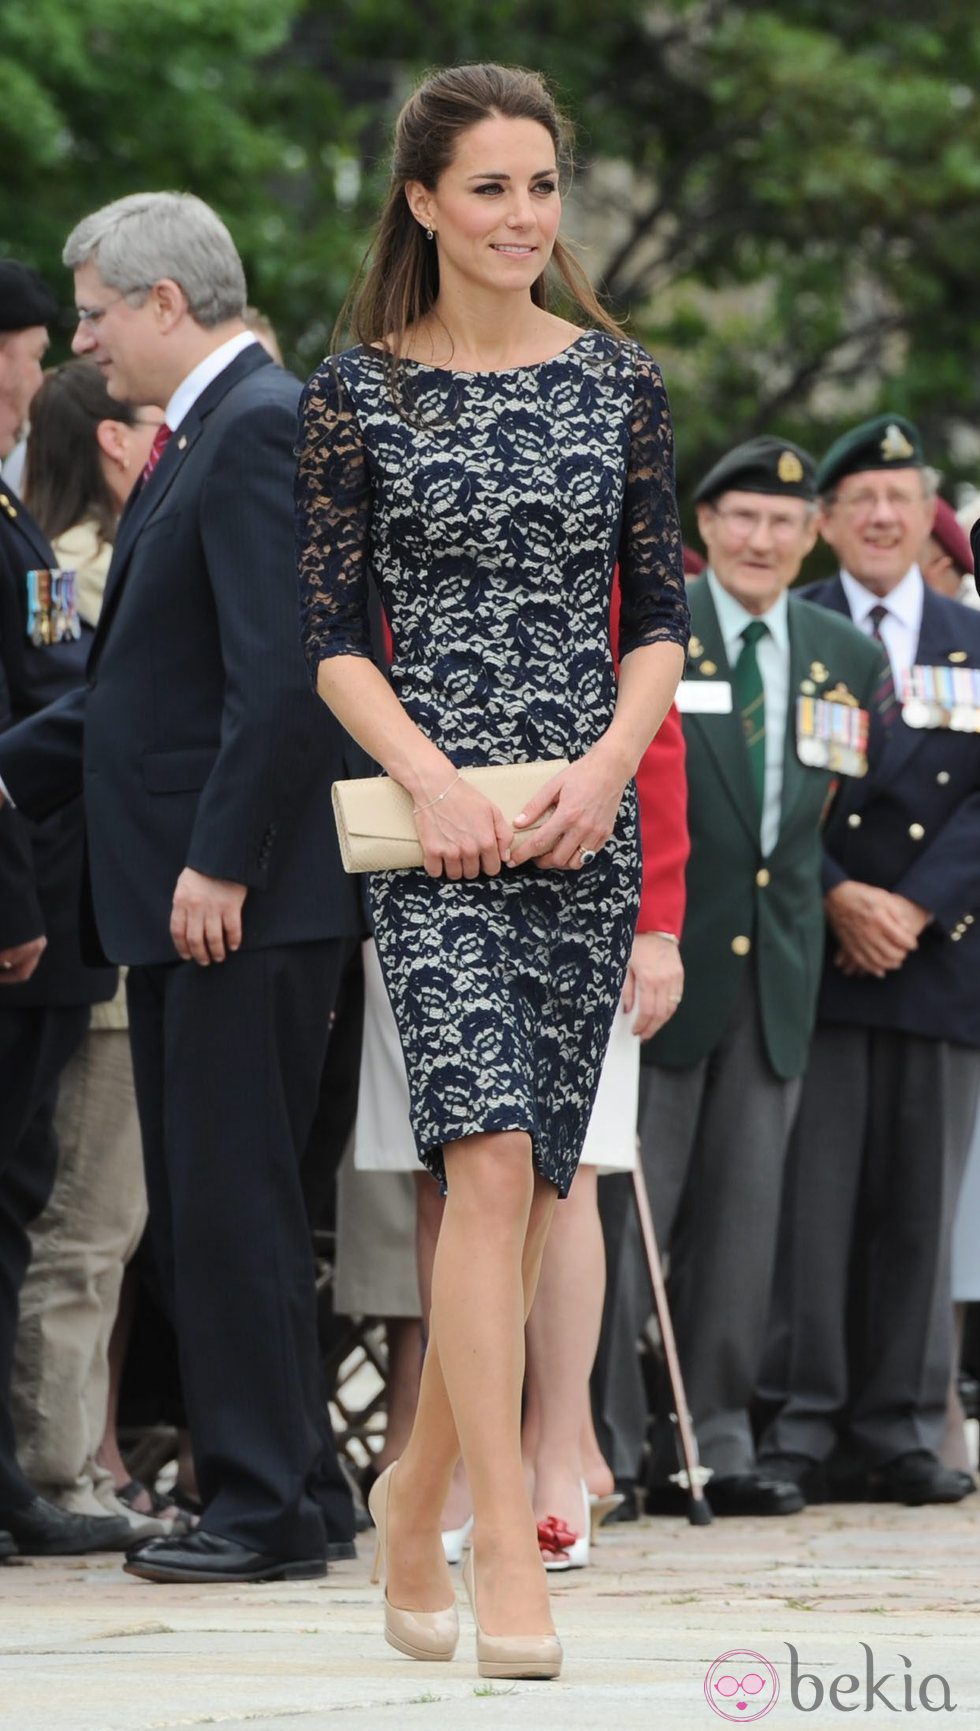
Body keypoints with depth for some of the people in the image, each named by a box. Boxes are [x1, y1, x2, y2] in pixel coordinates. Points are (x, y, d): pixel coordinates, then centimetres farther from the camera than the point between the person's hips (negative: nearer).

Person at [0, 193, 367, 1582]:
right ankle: (291, 1490, 17)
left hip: (247, 899, -10)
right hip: (183, 891, 10)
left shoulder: (262, 429, -14)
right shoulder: (198, 437, 18)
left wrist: (220, 865, -22)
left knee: (233, 1201, -7)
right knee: (202, 1209, 12)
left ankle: (272, 1507, -4)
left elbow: (282, 672, -22)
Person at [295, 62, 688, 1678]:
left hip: (586, 820, 3)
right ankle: (510, 1555, -21)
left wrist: (607, 766, -7)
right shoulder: (358, 392, 1)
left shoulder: (619, 380, 8)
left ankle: (420, 1488, 25)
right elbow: (334, 634, 0)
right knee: (490, 1159, -17)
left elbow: (661, 618, 9)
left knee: (530, 1182, 7)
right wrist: (435, 781, -13)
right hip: (435, 823, -3)